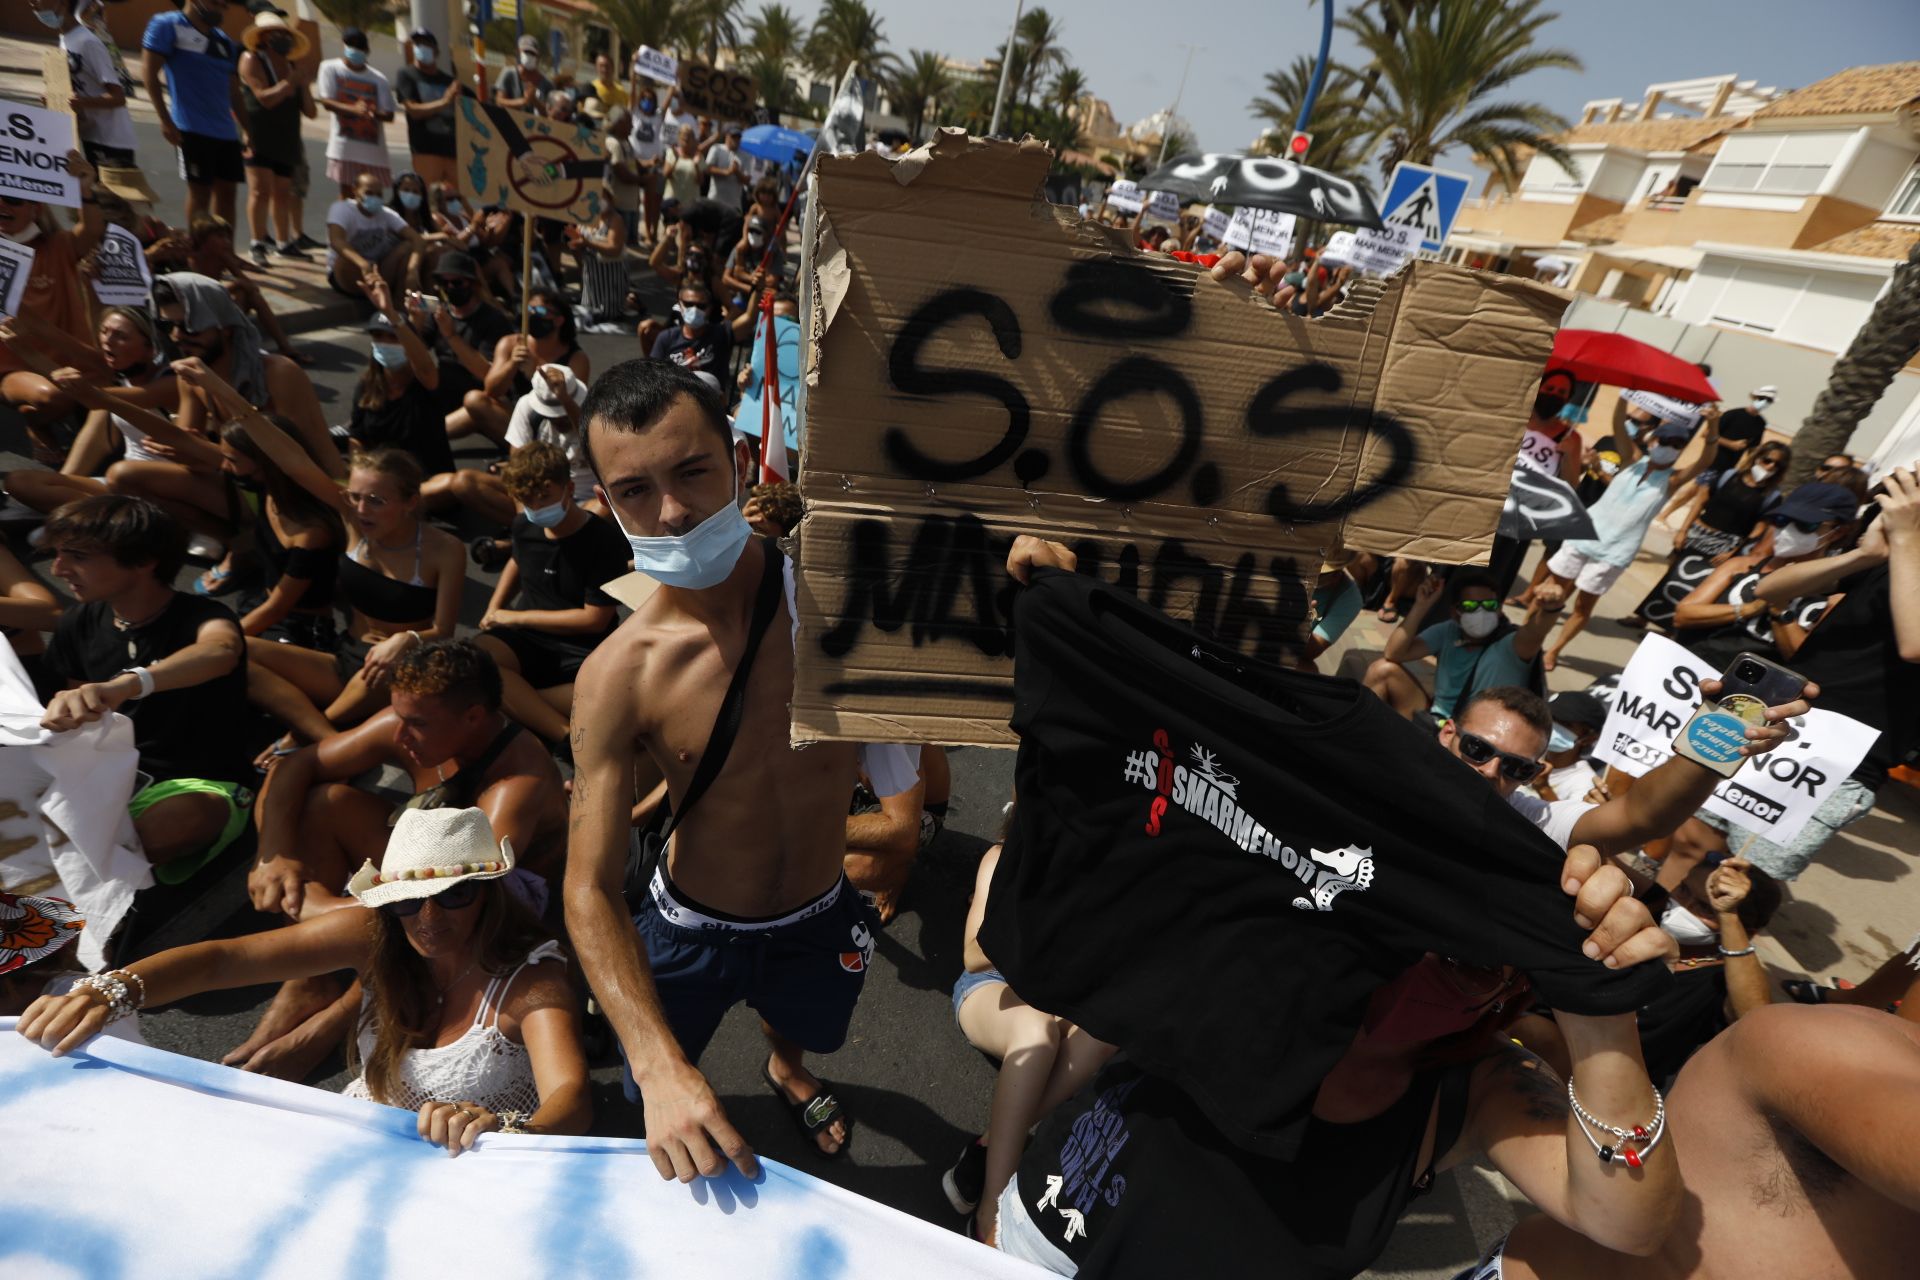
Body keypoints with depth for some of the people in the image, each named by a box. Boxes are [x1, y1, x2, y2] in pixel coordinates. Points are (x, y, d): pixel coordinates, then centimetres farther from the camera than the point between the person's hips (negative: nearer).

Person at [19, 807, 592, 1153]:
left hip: (454, 1176, -3)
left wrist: (503, 1129, -58)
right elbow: (226, 958, -16)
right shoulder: (375, 934, -10)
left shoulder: (529, 978, -24)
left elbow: (572, 1099, -37)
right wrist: (110, 992, -33)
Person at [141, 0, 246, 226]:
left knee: (226, 190, 4)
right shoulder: (167, 26, 0)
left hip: (226, 131, 6)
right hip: (192, 128, -6)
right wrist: (165, 120, -13)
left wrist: (246, 129, 12)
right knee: (200, 190, -6)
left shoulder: (225, 42, 18)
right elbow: (149, 72, -6)